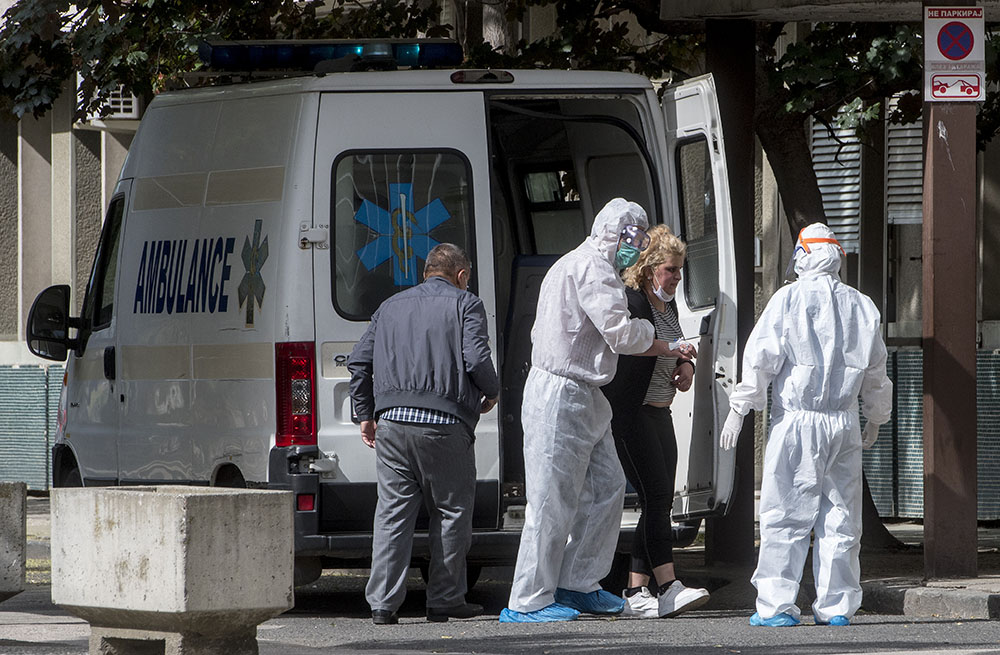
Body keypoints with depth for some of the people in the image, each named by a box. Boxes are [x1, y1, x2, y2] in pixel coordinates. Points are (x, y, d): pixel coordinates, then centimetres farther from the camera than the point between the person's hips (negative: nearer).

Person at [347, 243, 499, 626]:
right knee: (451, 512, 7)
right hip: (443, 423, -4)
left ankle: (383, 603, -1)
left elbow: (358, 362, 16)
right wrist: (492, 393, 11)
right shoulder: (464, 305, 5)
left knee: (392, 512, 5)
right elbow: (476, 360, -8)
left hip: (392, 422, 4)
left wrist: (366, 415, 22)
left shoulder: (391, 306, 20)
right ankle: (444, 601, 7)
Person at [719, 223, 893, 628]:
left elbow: (761, 358, -6)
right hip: (844, 423, 4)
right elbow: (875, 370, 16)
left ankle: (776, 605, -5)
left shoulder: (789, 299, -3)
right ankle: (836, 605, 7)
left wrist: (738, 410, 0)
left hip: (796, 421, -4)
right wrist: (875, 420, 29)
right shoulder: (861, 306, 9)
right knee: (840, 515, 7)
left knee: (784, 516, -2)